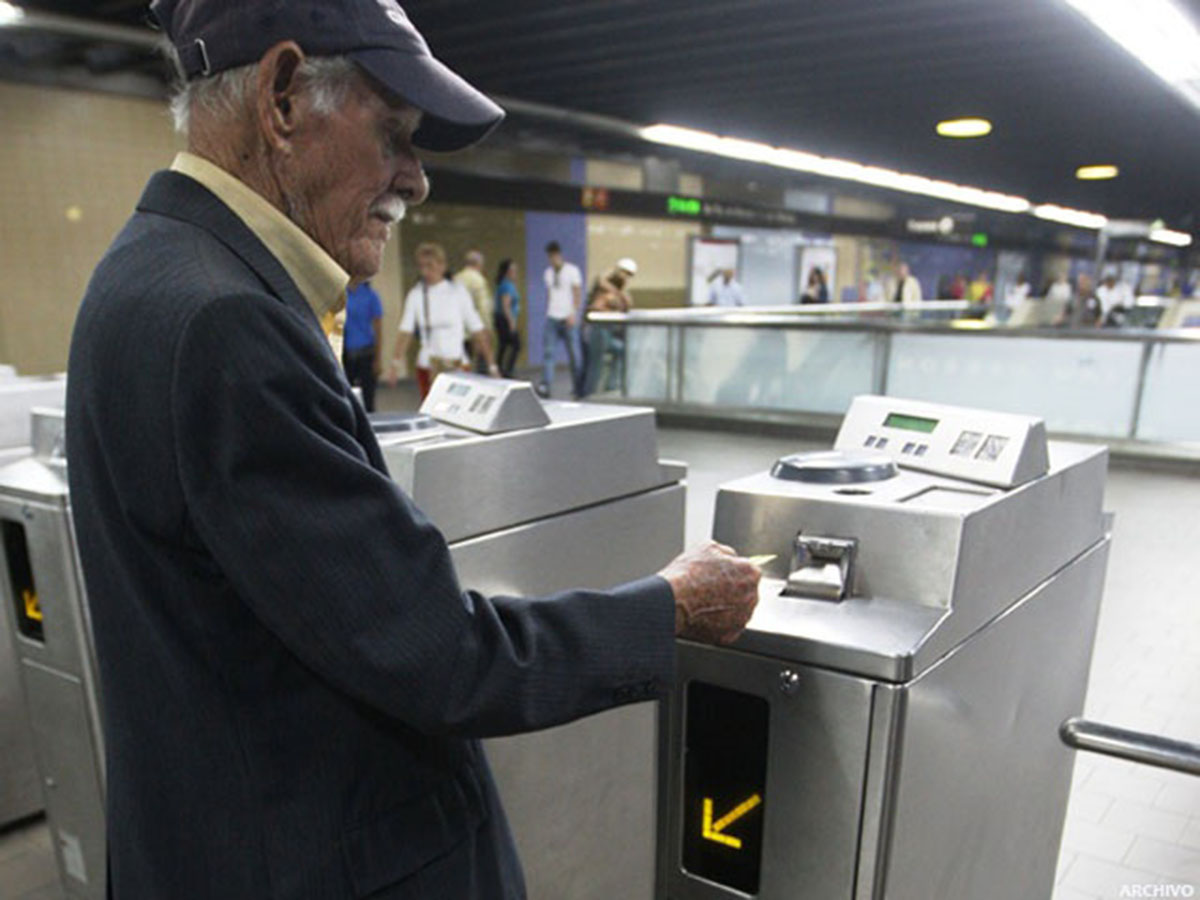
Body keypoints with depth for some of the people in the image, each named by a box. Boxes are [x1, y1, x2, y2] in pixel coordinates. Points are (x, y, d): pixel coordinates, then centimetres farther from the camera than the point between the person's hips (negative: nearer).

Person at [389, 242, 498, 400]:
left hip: (457, 367, -2)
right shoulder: (415, 295, 3)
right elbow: (405, 331, -2)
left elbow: (477, 329, -1)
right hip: (427, 367, 2)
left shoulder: (457, 291, -2)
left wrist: (491, 365, -3)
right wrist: (396, 364, -13)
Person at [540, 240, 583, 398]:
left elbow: (577, 294, -4)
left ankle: (578, 388, 9)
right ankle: (545, 386, -11)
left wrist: (573, 314, -15)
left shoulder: (572, 270, 0)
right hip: (552, 318, 4)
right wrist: (547, 313, 12)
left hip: (567, 318, -4)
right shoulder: (547, 273, 16)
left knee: (573, 354, 0)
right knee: (547, 352, -8)